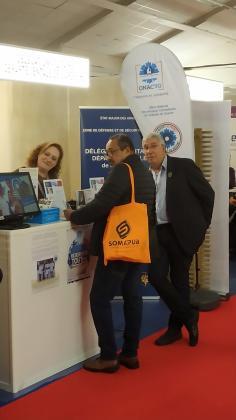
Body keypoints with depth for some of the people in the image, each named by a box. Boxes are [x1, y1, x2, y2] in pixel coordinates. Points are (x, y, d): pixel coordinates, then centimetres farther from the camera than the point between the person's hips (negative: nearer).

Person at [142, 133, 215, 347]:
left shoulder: (184, 166, -6)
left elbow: (207, 193, -2)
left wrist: (202, 224, 0)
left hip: (182, 232, -4)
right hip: (157, 233, 4)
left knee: (179, 280, 5)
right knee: (156, 276, -5)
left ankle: (176, 327, 22)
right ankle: (188, 315, 14)